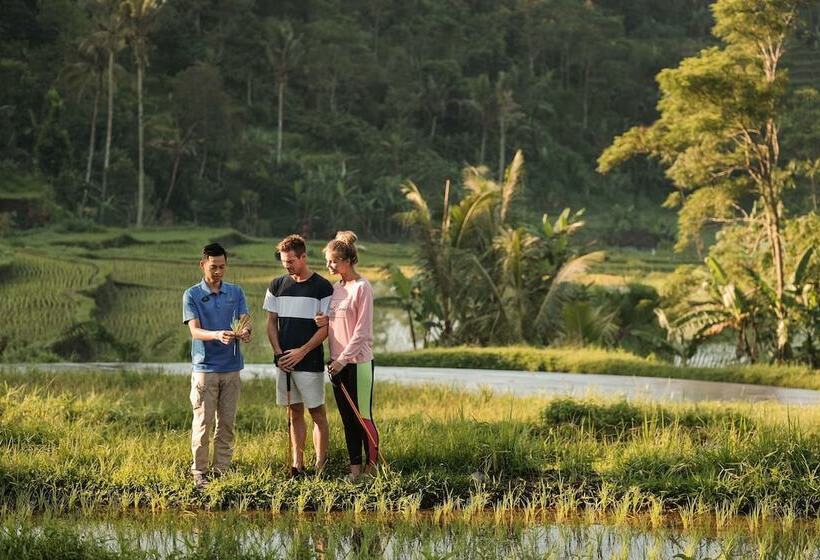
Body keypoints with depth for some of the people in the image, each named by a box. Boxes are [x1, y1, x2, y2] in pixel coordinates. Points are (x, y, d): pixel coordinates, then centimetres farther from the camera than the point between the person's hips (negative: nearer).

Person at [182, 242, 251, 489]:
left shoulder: (235, 292, 9)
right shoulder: (192, 295, -1)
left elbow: (245, 320, 1)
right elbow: (195, 330, -11)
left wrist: (245, 332, -25)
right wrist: (217, 335, -32)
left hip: (231, 368, 3)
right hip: (205, 367, -3)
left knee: (227, 423, 7)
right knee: (203, 423, -3)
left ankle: (222, 470, 14)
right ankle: (199, 472, 4)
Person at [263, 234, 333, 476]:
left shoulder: (322, 287, -5)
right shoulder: (277, 286, 8)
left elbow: (325, 327, -7)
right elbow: (272, 323, 11)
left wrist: (302, 351, -14)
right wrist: (279, 354, -3)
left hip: (310, 361, -4)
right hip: (284, 362, 4)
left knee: (317, 411, 0)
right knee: (294, 412, 8)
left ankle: (320, 463, 2)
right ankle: (297, 465, 11)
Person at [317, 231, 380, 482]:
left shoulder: (362, 287, -11)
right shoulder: (336, 287, 12)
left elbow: (361, 331, -14)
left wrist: (343, 358, -18)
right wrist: (325, 320, -4)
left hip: (358, 361, -7)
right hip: (337, 362, 7)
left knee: (363, 417, -4)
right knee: (348, 419, 10)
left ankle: (372, 468, 3)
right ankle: (355, 467, 15)